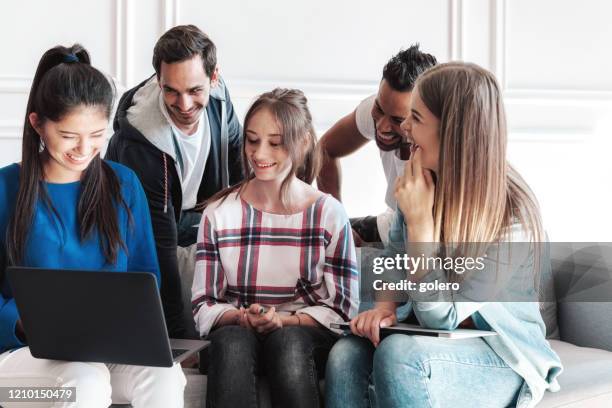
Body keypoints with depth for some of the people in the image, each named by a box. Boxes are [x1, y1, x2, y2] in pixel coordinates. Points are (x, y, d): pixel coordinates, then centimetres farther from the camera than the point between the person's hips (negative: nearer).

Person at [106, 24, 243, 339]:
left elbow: (236, 159, 3)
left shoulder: (216, 95, -19)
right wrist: (183, 337, -35)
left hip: (196, 218, 6)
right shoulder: (141, 140, -36)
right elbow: (159, 246, -35)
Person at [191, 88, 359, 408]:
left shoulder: (329, 214, 3)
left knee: (288, 342, -36)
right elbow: (203, 305, 5)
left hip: (306, 336, -1)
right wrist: (239, 317, -17)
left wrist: (283, 320, -15)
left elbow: (341, 308, 1)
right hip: (235, 333, 1)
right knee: (232, 341, -35)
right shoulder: (219, 214, 6)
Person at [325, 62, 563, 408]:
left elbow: (441, 317, -22)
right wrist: (385, 305, -14)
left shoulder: (511, 218, -23)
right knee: (347, 356, -26)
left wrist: (419, 219, -26)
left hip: (503, 361, -5)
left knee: (398, 353, -34)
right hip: (434, 340, 5)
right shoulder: (425, 181, -5)